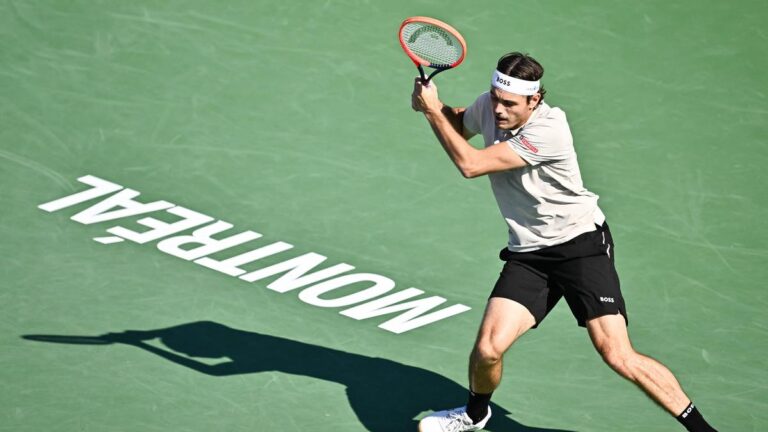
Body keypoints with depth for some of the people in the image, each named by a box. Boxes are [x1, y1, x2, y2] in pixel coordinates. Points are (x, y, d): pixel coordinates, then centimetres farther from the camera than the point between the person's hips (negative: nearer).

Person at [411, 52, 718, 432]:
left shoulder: (548, 129, -25)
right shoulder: (488, 106, -2)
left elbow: (470, 164, -24)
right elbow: (458, 123, 24)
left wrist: (432, 111, -12)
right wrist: (432, 105, 1)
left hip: (581, 242, -6)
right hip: (527, 254, 6)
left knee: (618, 356, -16)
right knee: (488, 347, -12)